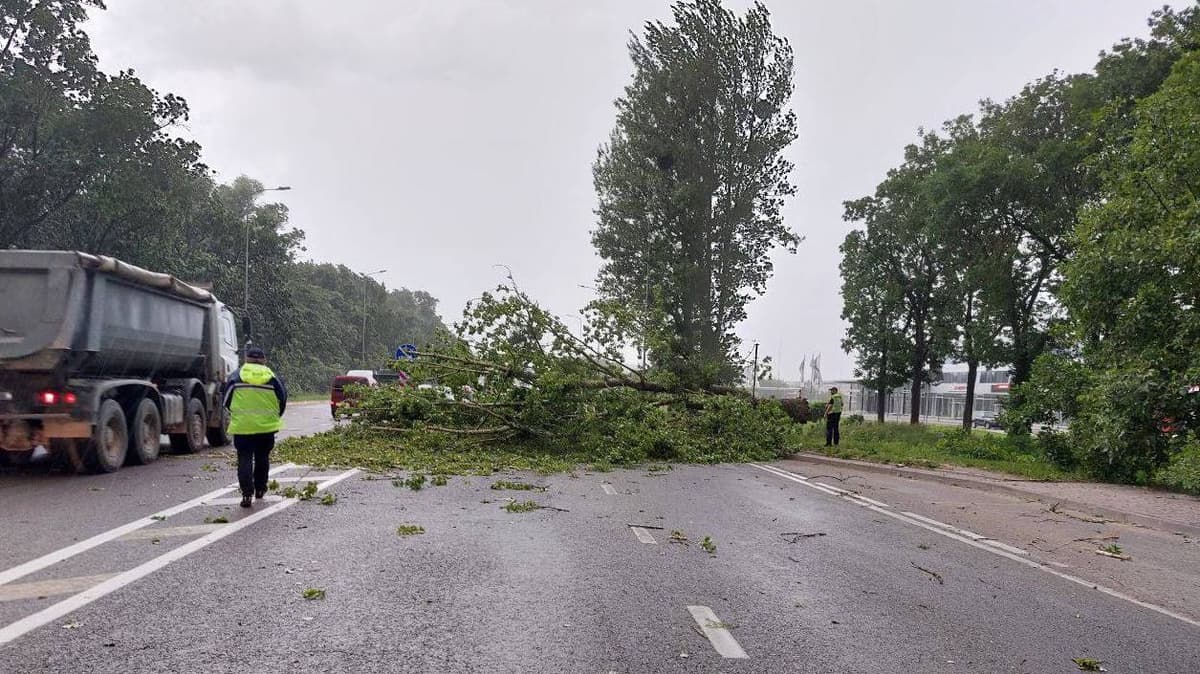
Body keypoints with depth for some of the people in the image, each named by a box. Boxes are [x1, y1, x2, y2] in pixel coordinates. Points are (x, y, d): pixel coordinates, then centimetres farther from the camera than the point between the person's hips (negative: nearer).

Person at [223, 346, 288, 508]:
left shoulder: (235, 377, -1)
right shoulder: (273, 379, -1)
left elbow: (227, 401, 7)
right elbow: (283, 400, 7)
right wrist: (274, 417, 24)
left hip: (242, 426, -1)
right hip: (266, 427, 1)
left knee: (244, 459, 1)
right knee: (262, 458, 17)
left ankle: (247, 493, -10)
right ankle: (260, 489, 27)